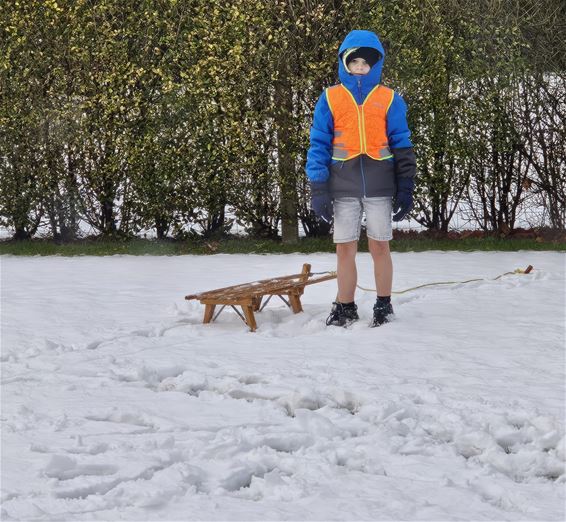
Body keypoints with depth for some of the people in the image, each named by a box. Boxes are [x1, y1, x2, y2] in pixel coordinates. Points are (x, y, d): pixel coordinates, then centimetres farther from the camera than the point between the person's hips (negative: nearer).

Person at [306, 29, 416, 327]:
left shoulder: (390, 100, 5)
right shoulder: (329, 99, 5)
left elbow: (402, 145, 7)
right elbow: (318, 145, 4)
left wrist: (405, 188, 2)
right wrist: (318, 189, -4)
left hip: (379, 186, 0)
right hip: (343, 187, 0)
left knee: (380, 246, 5)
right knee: (345, 248, 3)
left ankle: (384, 306, 17)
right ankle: (345, 309, 13)